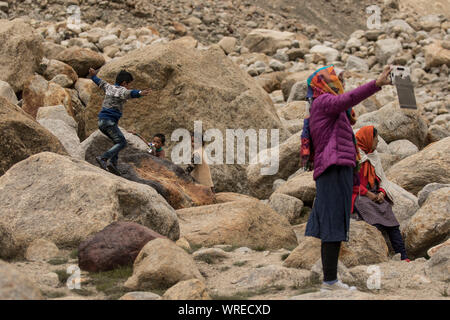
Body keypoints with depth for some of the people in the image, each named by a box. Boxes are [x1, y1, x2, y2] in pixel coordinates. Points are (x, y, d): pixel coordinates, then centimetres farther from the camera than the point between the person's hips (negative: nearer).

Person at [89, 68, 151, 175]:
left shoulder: (109, 87, 15)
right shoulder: (122, 90, -9)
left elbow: (100, 82, 35)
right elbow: (129, 93, -32)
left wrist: (93, 76, 55)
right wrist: (140, 93, -50)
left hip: (101, 121, 9)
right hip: (110, 121, -9)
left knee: (118, 141, 16)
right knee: (122, 142, -9)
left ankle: (112, 163, 2)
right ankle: (102, 158, -22)